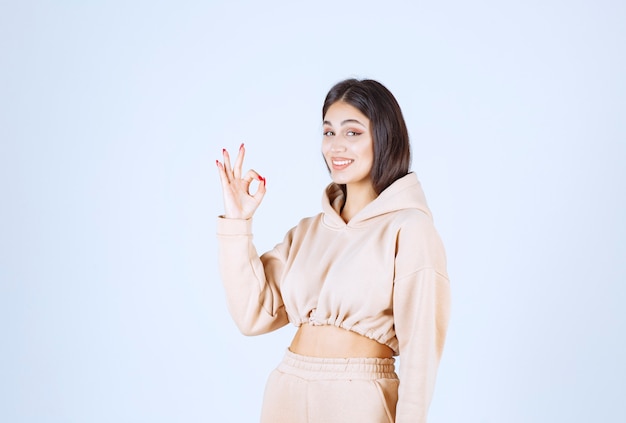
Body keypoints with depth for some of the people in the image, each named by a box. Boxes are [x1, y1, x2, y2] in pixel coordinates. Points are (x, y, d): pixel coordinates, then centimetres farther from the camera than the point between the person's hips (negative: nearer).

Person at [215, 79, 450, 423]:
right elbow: (253, 315, 0)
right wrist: (236, 223, -3)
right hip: (285, 394, 6)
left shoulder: (409, 228, -10)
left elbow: (420, 348, -12)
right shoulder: (308, 231, 9)